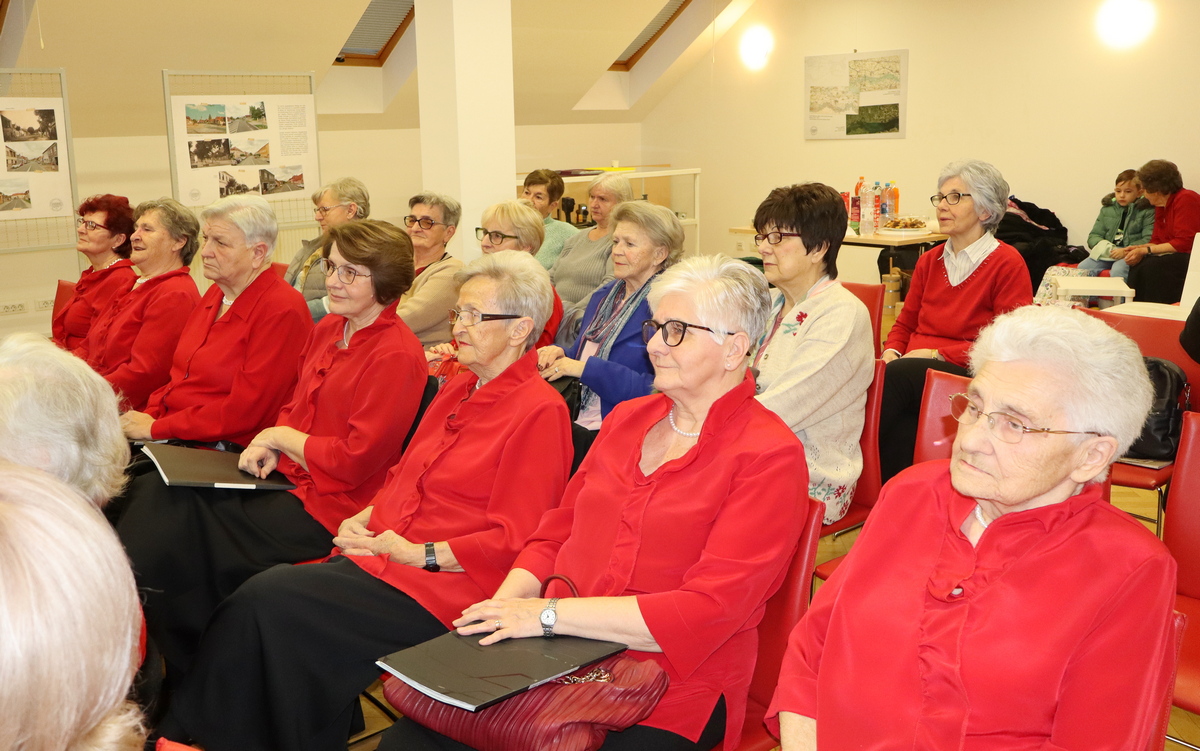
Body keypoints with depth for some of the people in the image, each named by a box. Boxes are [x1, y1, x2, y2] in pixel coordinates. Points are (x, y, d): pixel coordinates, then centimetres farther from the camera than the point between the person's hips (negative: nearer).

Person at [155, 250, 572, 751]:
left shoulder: (539, 410, -10)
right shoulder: (457, 390, 17)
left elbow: (514, 540, -13)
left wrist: (418, 552, -14)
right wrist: (364, 519, 4)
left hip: (441, 586, -8)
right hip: (382, 555, 8)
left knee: (269, 601, -19)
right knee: (262, 592, -15)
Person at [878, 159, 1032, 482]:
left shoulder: (1007, 264, 1)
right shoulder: (929, 262, 21)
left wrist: (938, 354, -13)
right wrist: (891, 352, 0)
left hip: (969, 376, -4)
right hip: (913, 373, 5)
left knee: (899, 375, -34)